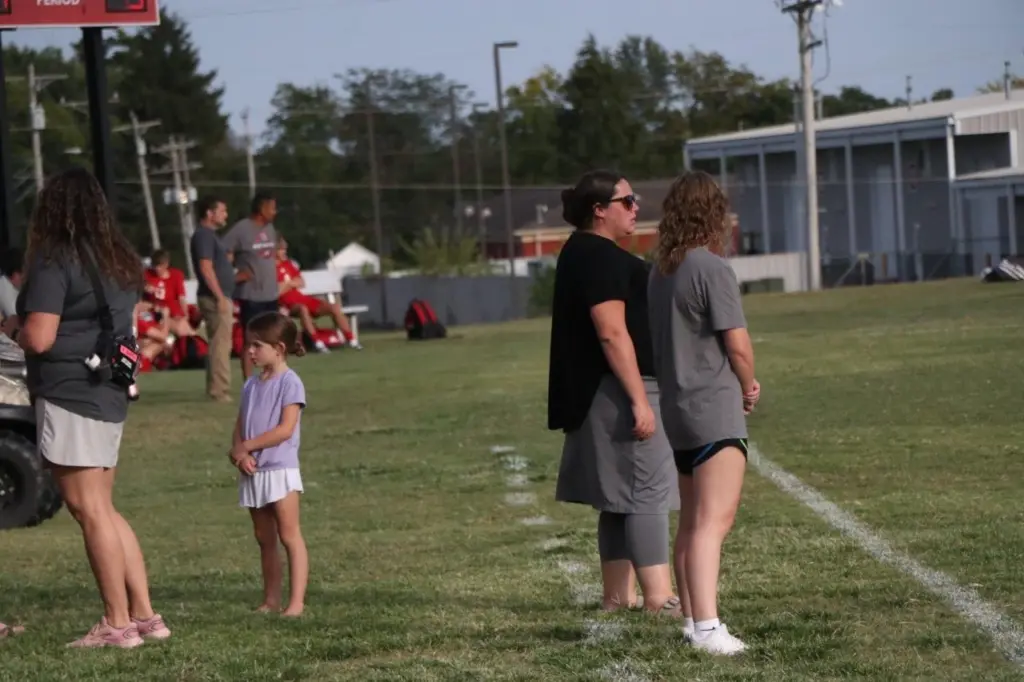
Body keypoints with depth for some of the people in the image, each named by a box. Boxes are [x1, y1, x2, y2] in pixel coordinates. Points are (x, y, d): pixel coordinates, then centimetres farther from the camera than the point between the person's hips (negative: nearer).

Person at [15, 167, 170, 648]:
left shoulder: (54, 263, -13)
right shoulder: (121, 262, 11)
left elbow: (39, 338, -20)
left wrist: (15, 332, 1)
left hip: (69, 396, -8)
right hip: (109, 396, 8)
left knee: (90, 510, -3)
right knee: (104, 510, 15)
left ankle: (118, 623, -1)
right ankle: (144, 614, 13)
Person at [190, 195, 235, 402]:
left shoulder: (209, 235, 18)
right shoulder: (204, 235, -13)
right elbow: (206, 268, -21)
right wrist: (220, 297, -23)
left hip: (219, 298, 10)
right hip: (215, 298, -10)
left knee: (218, 345, 13)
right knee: (221, 345, -10)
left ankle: (215, 390, 16)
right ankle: (220, 392, -11)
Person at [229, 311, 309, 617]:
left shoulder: (290, 382, -9)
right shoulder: (251, 385, 13)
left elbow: (285, 429, -17)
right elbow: (240, 427, 11)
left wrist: (246, 447, -14)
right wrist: (239, 451, -10)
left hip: (280, 469, -7)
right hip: (253, 472, 7)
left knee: (288, 535, -7)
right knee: (264, 539, 10)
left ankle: (296, 601, -9)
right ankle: (270, 599, 15)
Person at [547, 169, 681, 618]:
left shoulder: (582, 253, 18)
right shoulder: (601, 257, -15)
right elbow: (612, 332, -23)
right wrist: (639, 400, -24)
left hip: (597, 395, 11)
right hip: (619, 391, -11)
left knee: (618, 497, 12)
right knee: (647, 491, -11)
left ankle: (617, 597, 15)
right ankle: (659, 598, -13)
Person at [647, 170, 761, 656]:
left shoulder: (659, 273, 10)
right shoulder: (712, 269, -13)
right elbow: (738, 346, -14)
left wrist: (740, 382, 8)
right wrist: (749, 387, 5)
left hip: (677, 410, 8)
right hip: (716, 409, -8)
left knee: (692, 521, 17)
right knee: (714, 520, -14)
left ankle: (692, 618, 26)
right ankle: (707, 626, -22)